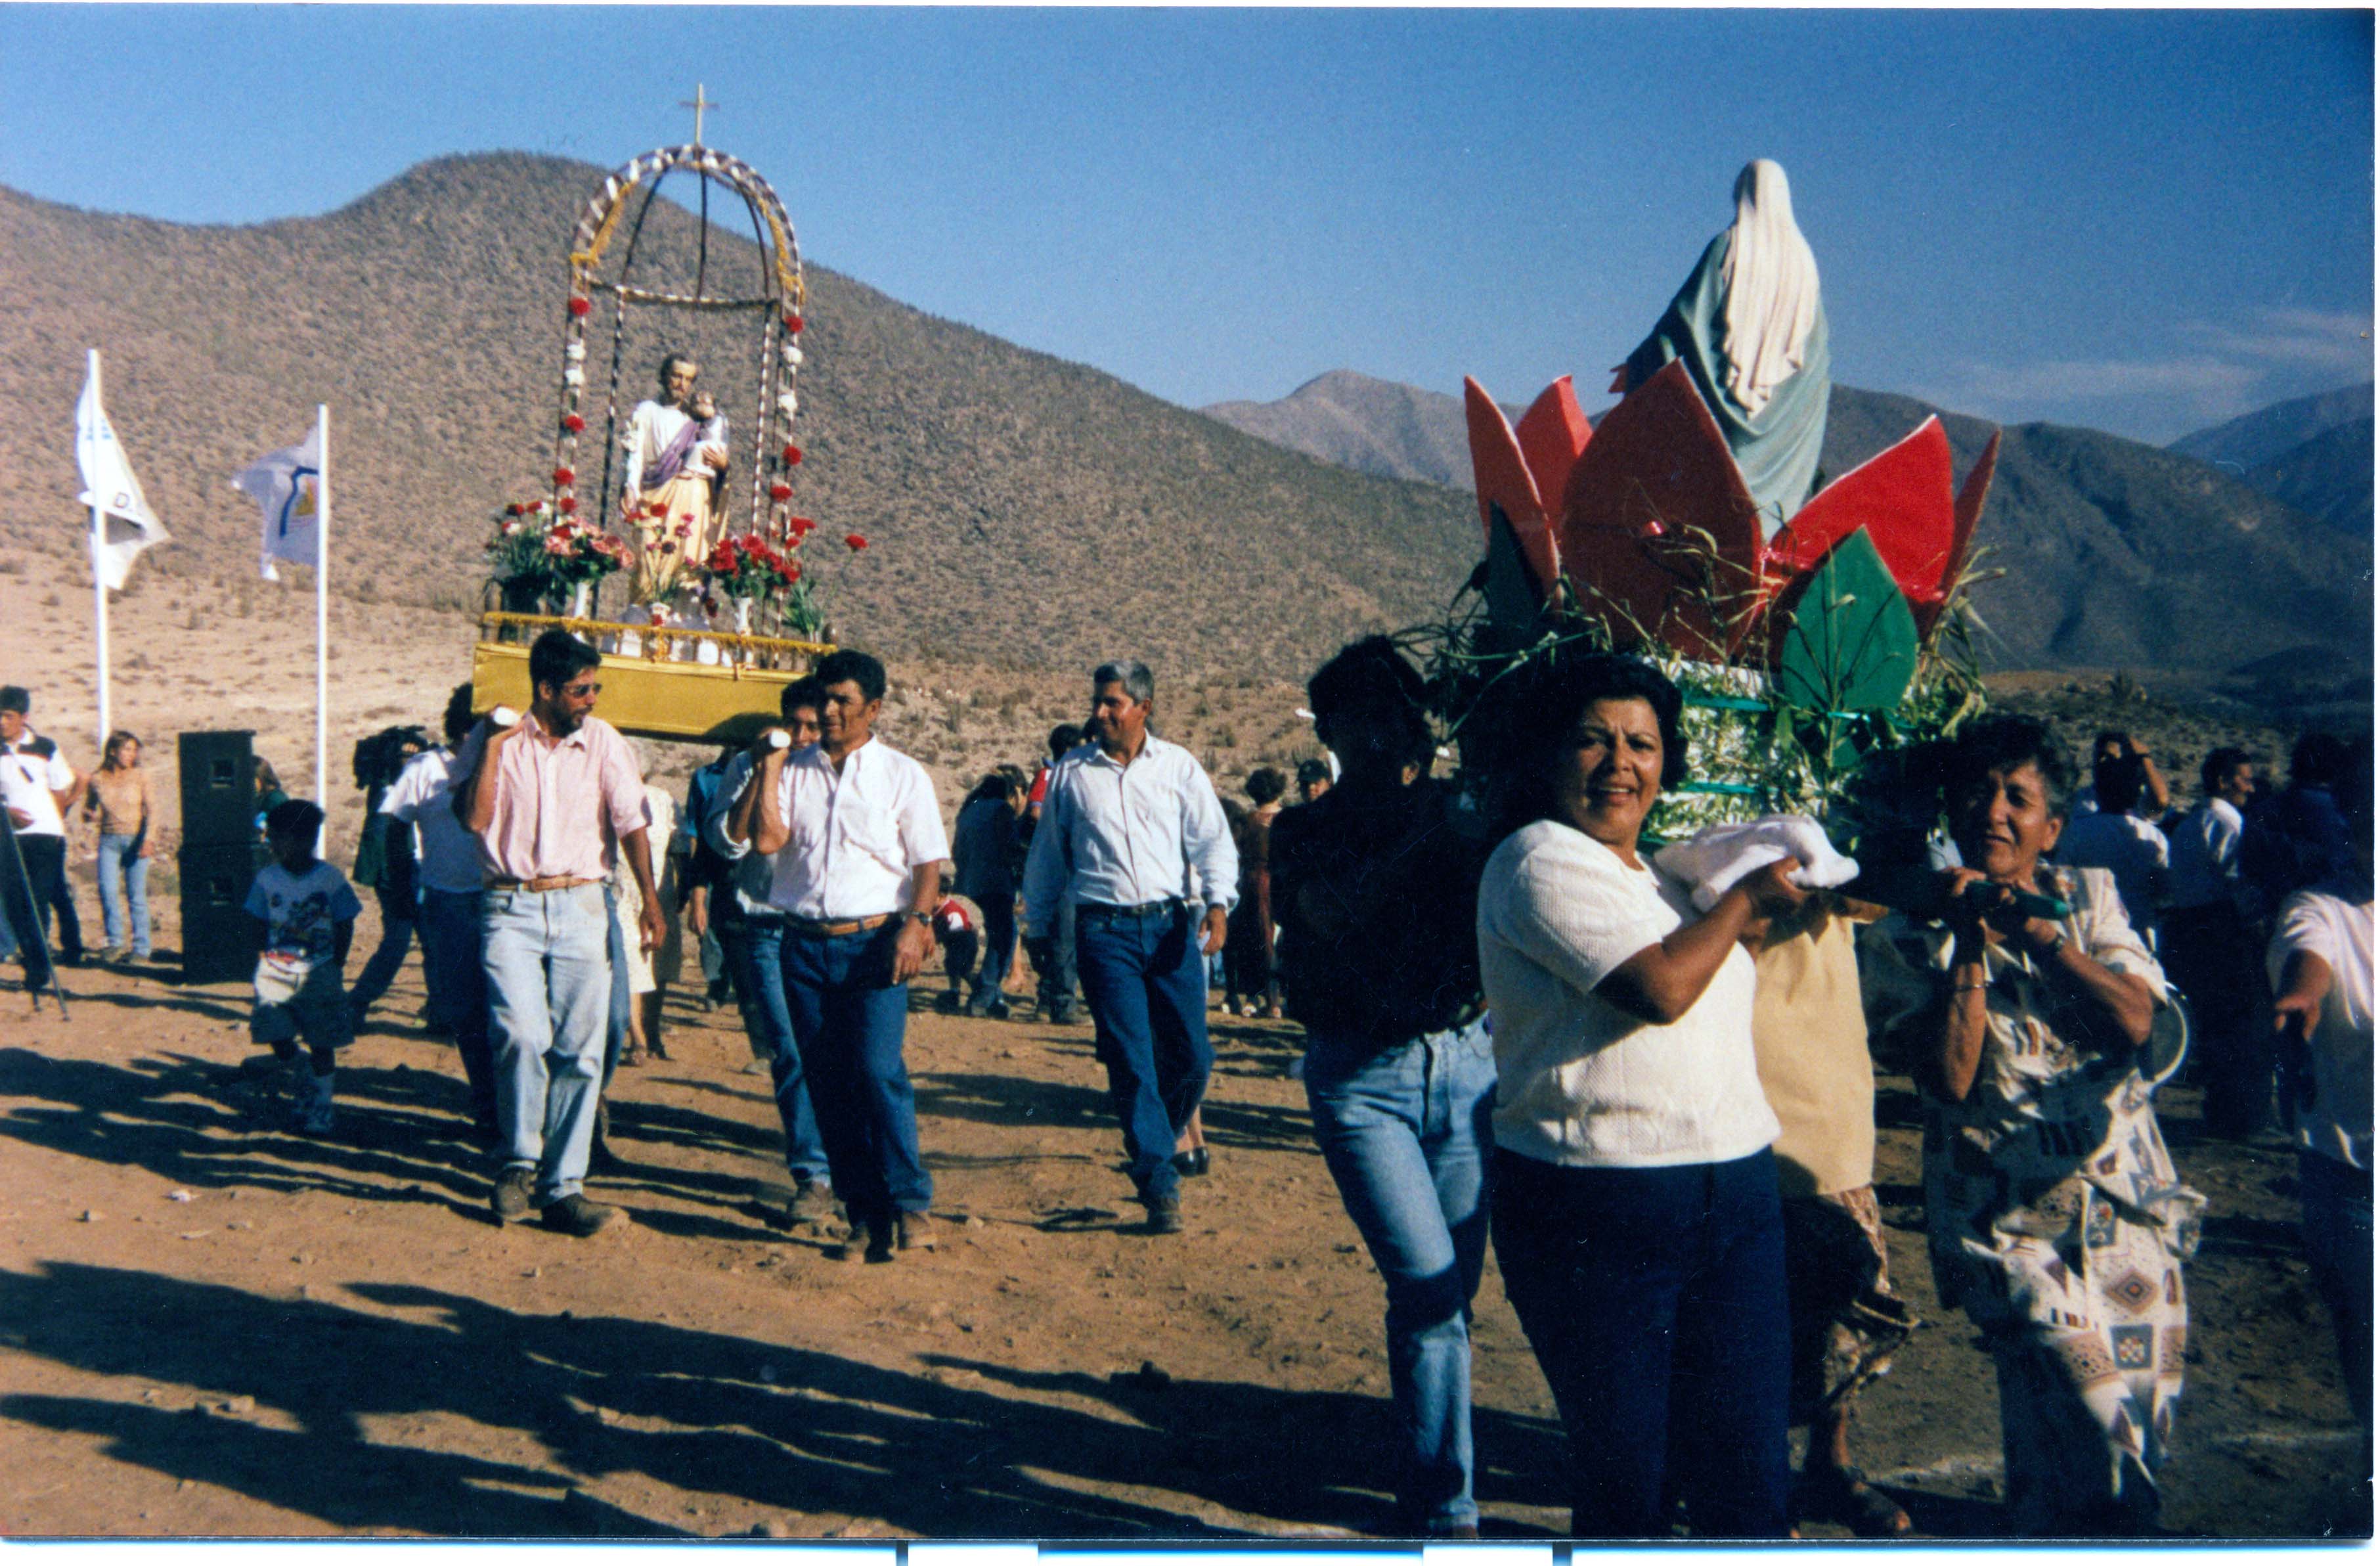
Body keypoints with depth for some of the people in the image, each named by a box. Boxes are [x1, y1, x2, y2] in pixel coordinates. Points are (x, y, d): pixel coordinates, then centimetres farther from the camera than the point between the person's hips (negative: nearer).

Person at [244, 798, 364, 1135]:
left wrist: (336, 963, -5)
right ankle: (293, 1070, 28)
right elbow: (260, 924, 10)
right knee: (278, 1035, -4)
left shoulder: (330, 878, -7)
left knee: (321, 1042, 2)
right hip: (276, 972, 3)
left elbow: (345, 925, 0)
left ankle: (320, 1105, 14)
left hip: (318, 974, -2)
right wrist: (264, 955, -1)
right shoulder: (267, 878, 2)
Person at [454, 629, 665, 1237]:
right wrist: (493, 746, -11)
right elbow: (474, 819, -7)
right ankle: (520, 1161, 4)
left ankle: (561, 1186, 8)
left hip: (581, 907, 2)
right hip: (510, 908, -2)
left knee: (580, 1049, -1)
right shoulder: (495, 740, 3)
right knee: (524, 1034, -19)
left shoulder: (604, 743, 6)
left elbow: (631, 824, 7)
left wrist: (651, 903, 4)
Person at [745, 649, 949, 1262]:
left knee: (879, 1071, -15)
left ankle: (910, 1205, -5)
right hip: (804, 943, 4)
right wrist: (769, 766, 0)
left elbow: (929, 862, 2)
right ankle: (866, 1215, 12)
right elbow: (766, 839, -2)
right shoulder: (793, 770, 11)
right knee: (829, 1083, 4)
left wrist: (916, 924, -13)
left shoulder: (902, 775, 5)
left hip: (873, 941, -3)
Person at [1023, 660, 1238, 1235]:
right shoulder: (1070, 774, 9)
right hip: (1104, 929, -1)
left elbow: (1212, 841, 3)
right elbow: (1047, 857, 17)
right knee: (1130, 1059, -6)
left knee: (1192, 1055, 1)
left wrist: (1218, 903, -12)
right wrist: (1037, 926, 19)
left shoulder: (1179, 767, 7)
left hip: (1170, 925, 1)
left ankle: (1158, 1140, 29)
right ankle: (1159, 1183, 0)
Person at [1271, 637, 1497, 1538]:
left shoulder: (1457, 819, 9)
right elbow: (1328, 911, -19)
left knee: (1450, 1291, 7)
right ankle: (1445, 1512, 1)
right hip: (1361, 1077, -3)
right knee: (1427, 1284, -12)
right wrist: (1416, 820, -21)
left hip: (1466, 1063, 3)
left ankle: (1429, 1492, 25)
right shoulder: (1305, 832, 2)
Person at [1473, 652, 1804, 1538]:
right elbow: (1661, 989, -21)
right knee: (1625, 1483, 3)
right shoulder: (1539, 861, -10)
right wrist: (1744, 899, -5)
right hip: (1597, 1215, -7)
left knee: (1746, 1480, 7)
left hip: (1734, 1198, 8)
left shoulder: (1650, 873, 18)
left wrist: (1782, 910, 19)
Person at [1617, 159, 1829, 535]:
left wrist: (1640, 364, -2)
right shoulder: (1802, 257, 7)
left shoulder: (1727, 247, -5)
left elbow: (1687, 311, -8)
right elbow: (1816, 336, 11)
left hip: (1726, 376, -4)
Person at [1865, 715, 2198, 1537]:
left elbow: (2138, 1022, -7)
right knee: (2101, 1443, -15)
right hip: (2016, 1223, -4)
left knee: (2144, 1432, 12)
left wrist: (2041, 934, -16)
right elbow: (1950, 1077, -15)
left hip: (2135, 1211, 4)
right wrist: (1969, 945, -18)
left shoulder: (2088, 895, 6)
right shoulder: (1910, 935, -4)